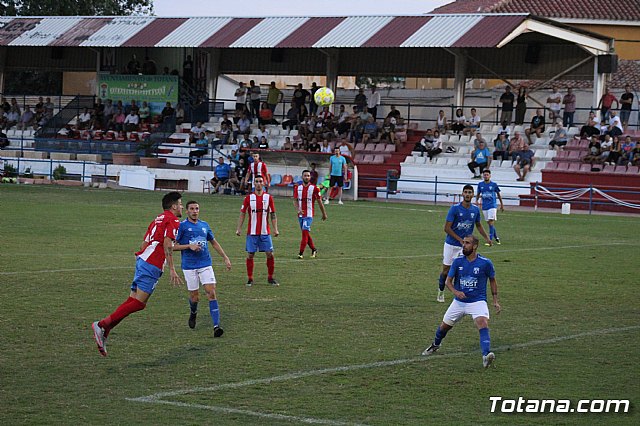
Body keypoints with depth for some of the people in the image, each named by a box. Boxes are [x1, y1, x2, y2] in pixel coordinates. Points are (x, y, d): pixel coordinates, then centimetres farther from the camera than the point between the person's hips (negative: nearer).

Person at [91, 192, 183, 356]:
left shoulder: (158, 219, 25)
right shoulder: (172, 220, -3)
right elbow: (167, 244, -16)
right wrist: (172, 269, -18)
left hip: (143, 259, 10)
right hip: (152, 264, -10)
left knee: (133, 301, 5)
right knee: (139, 302, -13)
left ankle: (104, 332, -2)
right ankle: (103, 325, -17)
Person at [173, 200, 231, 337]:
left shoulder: (204, 225, 11)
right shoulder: (182, 226, -3)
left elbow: (214, 243, 23)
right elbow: (173, 246, -5)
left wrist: (225, 258, 20)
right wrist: (189, 246, -17)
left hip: (205, 265, 3)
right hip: (189, 266, -3)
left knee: (211, 293, -11)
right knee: (194, 297, 2)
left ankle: (216, 325, -15)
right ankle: (193, 313, 38)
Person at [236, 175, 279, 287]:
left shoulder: (268, 197, 4)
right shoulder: (249, 198, 2)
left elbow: (273, 214, 7)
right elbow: (242, 214, 6)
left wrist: (275, 229, -1)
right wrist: (238, 229, 0)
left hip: (265, 232, 1)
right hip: (252, 232, -1)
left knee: (270, 254, -3)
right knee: (250, 255, -1)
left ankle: (271, 278, 11)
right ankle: (250, 279, 9)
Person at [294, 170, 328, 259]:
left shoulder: (314, 188, -5)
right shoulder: (297, 188, 6)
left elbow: (319, 202, 3)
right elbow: (295, 200, 5)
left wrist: (324, 214, 10)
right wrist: (298, 210, -14)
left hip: (309, 215, -5)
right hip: (300, 215, 5)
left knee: (305, 232, -14)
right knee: (305, 234, 12)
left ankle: (301, 253, -12)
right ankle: (314, 249, 29)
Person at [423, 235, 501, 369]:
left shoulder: (485, 263, -9)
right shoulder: (458, 261, -4)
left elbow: (492, 280, 6)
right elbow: (448, 280, 2)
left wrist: (495, 301, 2)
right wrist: (455, 292, -19)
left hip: (478, 301, -3)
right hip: (459, 302, 3)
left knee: (483, 324, -29)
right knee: (444, 326, 14)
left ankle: (486, 355, -42)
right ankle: (435, 345, 46)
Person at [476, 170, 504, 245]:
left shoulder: (494, 184, -2)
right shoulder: (480, 184, 5)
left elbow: (498, 194, 9)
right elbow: (478, 194, 16)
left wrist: (502, 205, 13)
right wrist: (476, 201, -5)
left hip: (492, 206, -4)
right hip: (484, 206, 4)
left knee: (491, 222, -15)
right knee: (489, 223, 10)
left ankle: (490, 240, -16)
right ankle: (496, 237, 27)